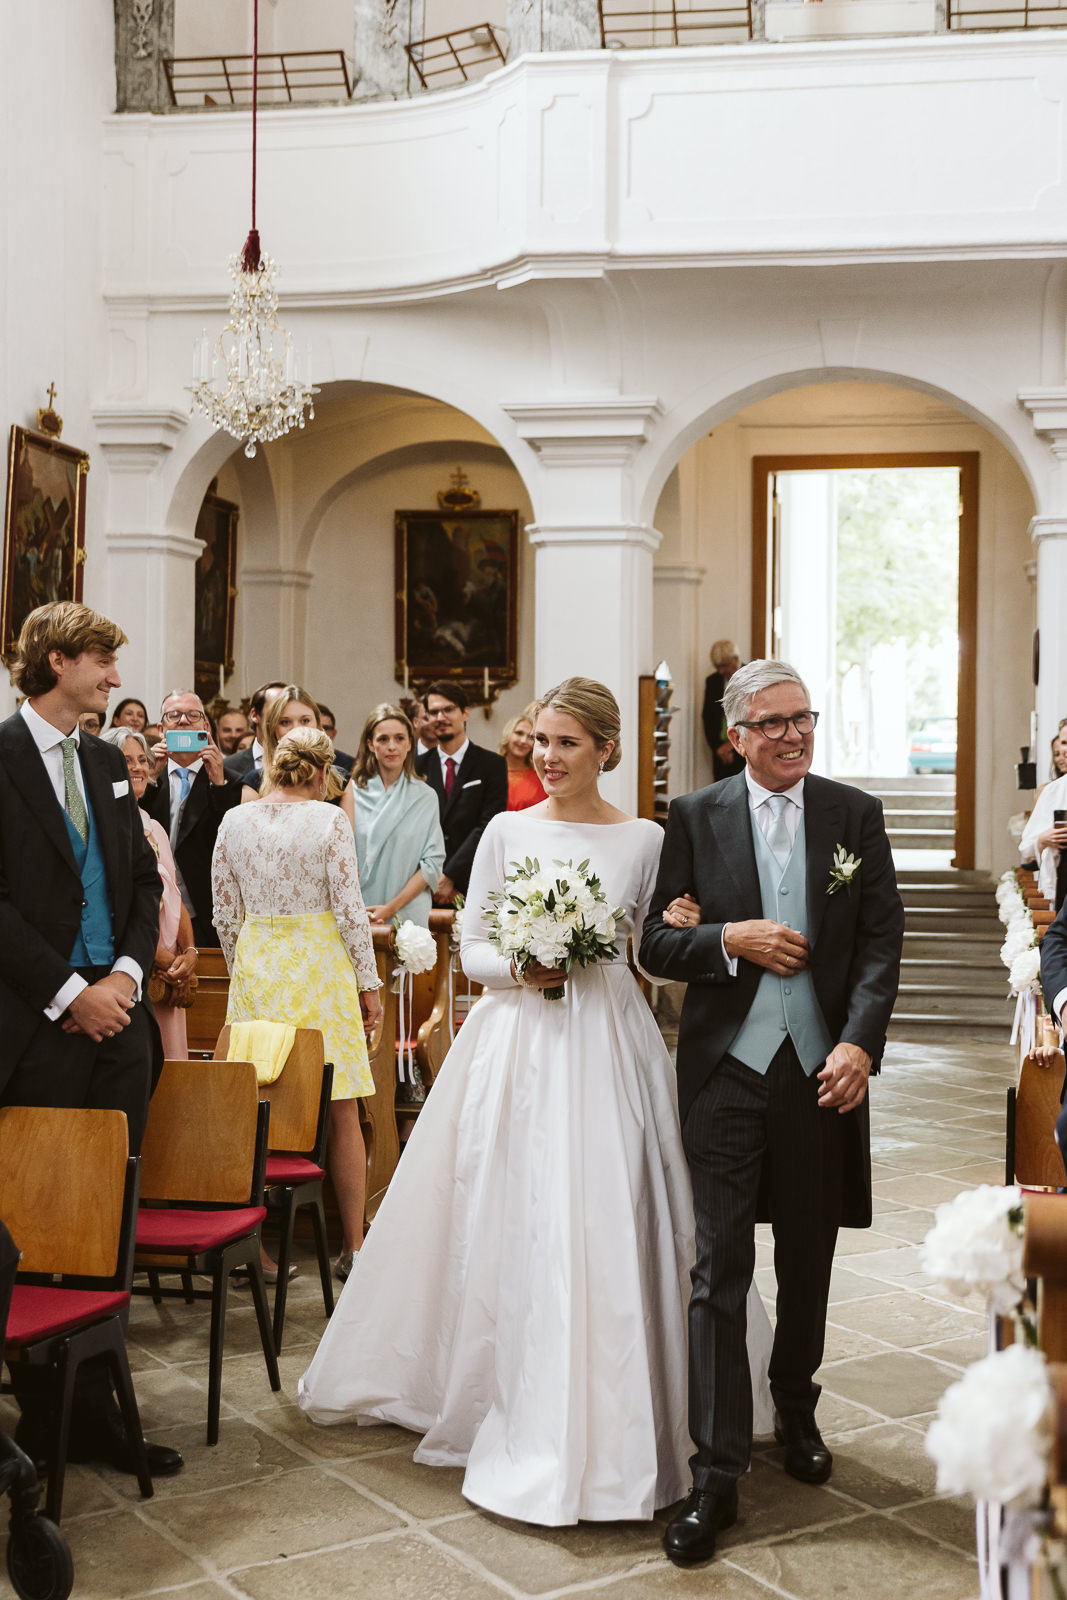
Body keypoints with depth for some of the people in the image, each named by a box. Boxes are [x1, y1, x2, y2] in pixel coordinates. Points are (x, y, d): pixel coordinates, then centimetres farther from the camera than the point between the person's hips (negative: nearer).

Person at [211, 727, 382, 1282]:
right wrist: (368, 983, 0)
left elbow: (224, 912, 6)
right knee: (341, 1111, 4)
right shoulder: (329, 820, -8)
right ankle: (352, 1246, 8)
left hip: (255, 969, 3)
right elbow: (349, 908, -8)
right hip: (320, 966, -3)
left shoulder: (235, 820, 3)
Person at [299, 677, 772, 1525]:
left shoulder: (645, 839, 4)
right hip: (518, 1044, 0)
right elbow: (471, 950, 6)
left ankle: (603, 1419, 16)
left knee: (606, 1226, -1)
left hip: (607, 1045, 0)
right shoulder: (506, 831, 4)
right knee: (515, 1225, 1)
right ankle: (519, 1411, 17)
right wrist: (519, 967, -12)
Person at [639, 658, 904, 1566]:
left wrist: (860, 1045, -14)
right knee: (719, 1267, -3)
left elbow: (882, 940, -1)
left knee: (808, 1259, 17)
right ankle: (717, 1472, 4)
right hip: (726, 1069, -1)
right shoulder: (695, 818, 2)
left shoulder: (856, 815, 4)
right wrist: (730, 939, -16)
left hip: (823, 1067, 2)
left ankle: (796, 1406, 42)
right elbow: (655, 944, 2)